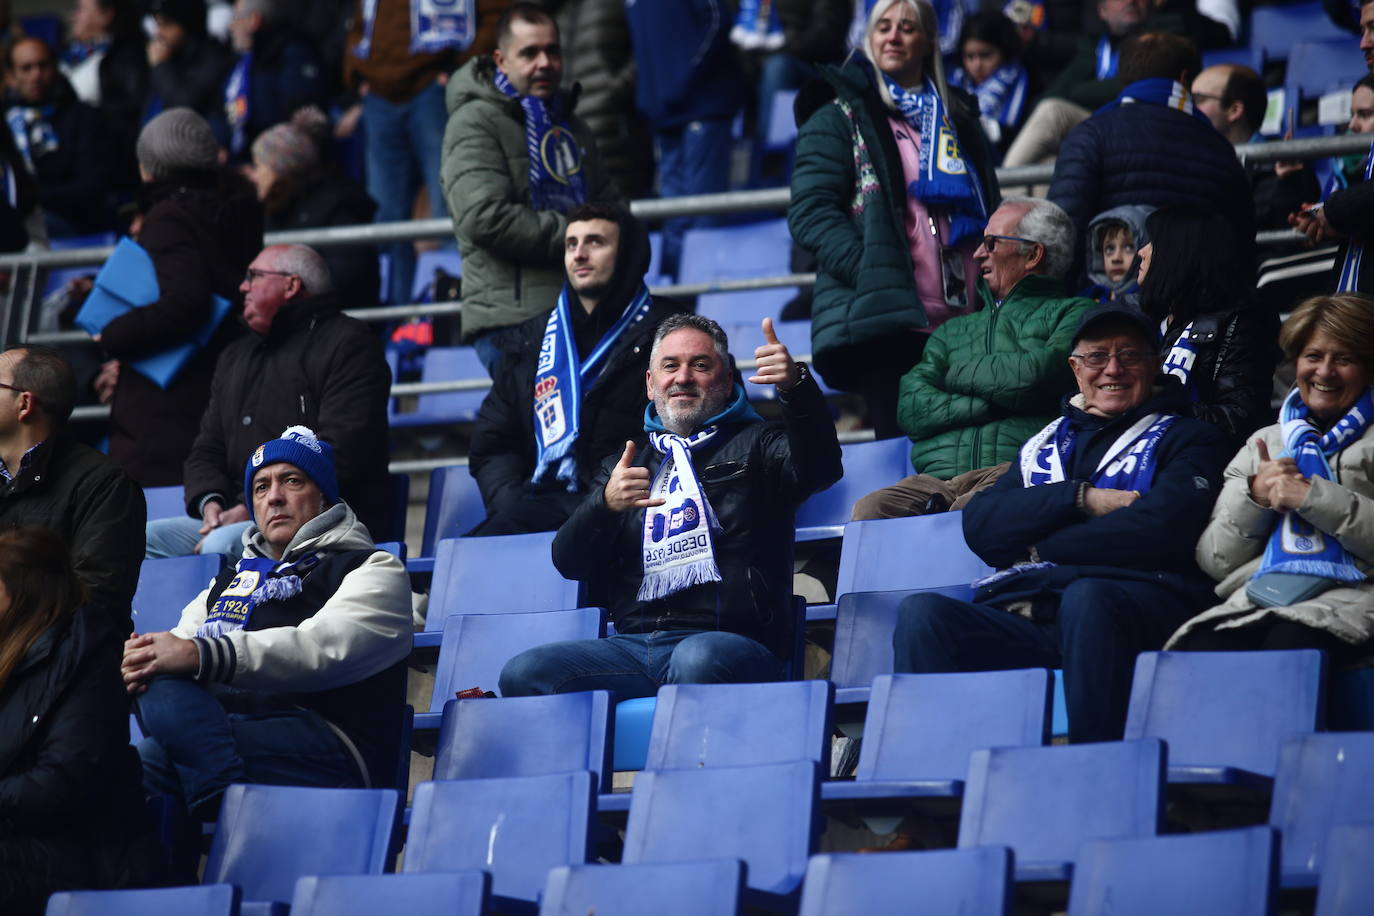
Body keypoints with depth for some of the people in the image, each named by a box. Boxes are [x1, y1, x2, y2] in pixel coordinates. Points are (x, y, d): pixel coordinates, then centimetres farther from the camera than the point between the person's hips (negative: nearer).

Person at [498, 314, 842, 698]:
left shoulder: (755, 445, 14)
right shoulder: (623, 467, 25)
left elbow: (821, 469, -9)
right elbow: (568, 562, 13)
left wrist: (795, 388, -28)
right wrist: (605, 504, -9)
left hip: (734, 642, -4)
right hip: (633, 646, 4)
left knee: (696, 660, -40)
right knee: (523, 673, -20)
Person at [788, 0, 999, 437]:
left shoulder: (957, 119, 23)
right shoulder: (839, 117, 7)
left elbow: (986, 212, 29)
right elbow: (810, 211, -3)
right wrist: (871, 271, -18)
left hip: (961, 320, 5)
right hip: (883, 321, -5)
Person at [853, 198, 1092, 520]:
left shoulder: (1073, 313, 16)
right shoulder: (954, 331, 32)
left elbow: (1035, 376, -5)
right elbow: (911, 409, 15)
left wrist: (962, 373, 14)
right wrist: (995, 406, 1)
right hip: (938, 478, 5)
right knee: (870, 509, -29)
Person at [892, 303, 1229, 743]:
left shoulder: (1185, 438, 18)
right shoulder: (1045, 444, 30)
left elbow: (1160, 529, -3)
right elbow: (980, 526, 12)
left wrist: (1041, 550, 4)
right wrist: (1080, 499, -1)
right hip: (1026, 615, 4)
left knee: (1084, 597, -39)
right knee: (922, 612, -24)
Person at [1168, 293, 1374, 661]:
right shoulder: (1263, 444, 30)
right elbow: (1214, 562, 22)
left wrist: (1311, 496, -4)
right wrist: (1254, 497, 5)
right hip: (1256, 597, 3)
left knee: (1290, 643, -41)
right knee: (1197, 647, -36)